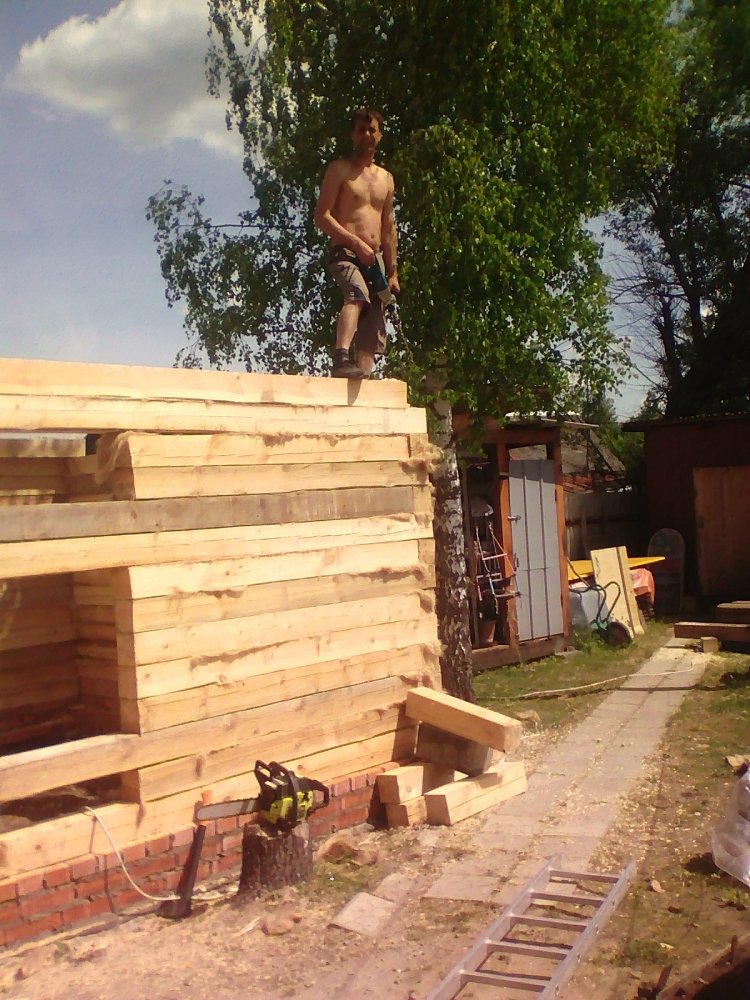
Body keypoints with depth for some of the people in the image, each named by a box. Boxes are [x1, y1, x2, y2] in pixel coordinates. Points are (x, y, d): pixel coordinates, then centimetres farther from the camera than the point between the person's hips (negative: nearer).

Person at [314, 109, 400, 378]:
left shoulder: (386, 179, 23)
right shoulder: (340, 169, 5)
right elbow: (322, 216, -6)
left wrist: (392, 272, 18)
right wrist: (357, 243, -16)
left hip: (375, 259, 7)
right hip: (345, 253, -6)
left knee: (372, 333, -3)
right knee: (358, 294, -37)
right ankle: (341, 360, -50)